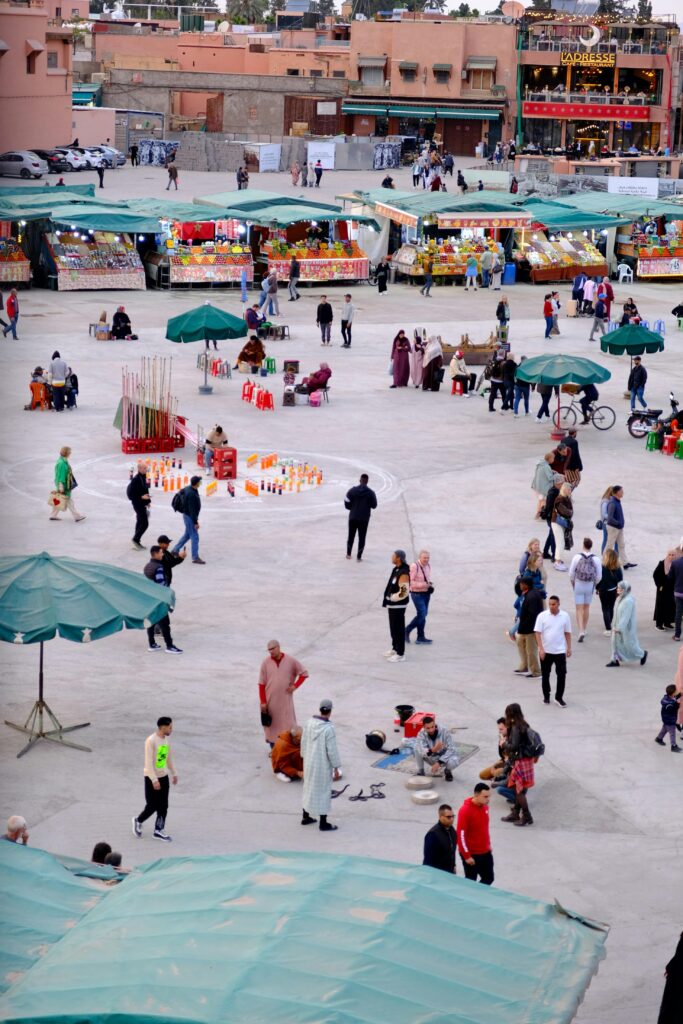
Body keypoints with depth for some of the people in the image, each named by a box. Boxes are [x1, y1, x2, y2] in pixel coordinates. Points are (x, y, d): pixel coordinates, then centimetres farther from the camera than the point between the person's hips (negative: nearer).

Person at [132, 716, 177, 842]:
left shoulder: (167, 739, 4)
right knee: (152, 806, 0)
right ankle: (138, 821, 26)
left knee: (163, 806, 7)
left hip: (164, 776, 7)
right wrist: (154, 780, -24)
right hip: (152, 778, -7)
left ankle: (159, 830, 17)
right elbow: (148, 762, -22)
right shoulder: (151, 741, -21)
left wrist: (174, 773, 19)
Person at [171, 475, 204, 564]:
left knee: (187, 535, 22)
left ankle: (175, 550, 30)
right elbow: (192, 510, -27)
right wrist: (195, 522, -22)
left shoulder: (188, 489, 1)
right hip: (190, 517, -10)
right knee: (194, 537, -3)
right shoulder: (191, 494, -28)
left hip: (187, 515, 10)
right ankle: (195, 557, 3)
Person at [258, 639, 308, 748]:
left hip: (285, 698, -1)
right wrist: (263, 702, -6)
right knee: (271, 724, 9)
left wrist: (295, 685, -6)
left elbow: (304, 673, 6)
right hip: (270, 699, 1)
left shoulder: (290, 661, -6)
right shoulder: (266, 662, -6)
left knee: (288, 723, 1)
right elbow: (261, 684, -3)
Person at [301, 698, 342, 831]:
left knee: (309, 787, 21)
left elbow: (303, 742, 5)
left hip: (309, 763, 6)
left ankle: (306, 817, 33)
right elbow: (332, 750, -19)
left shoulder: (310, 723, -6)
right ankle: (323, 823, 12)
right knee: (323, 791, 5)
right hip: (323, 765, -6)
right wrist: (336, 768, -9)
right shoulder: (328, 728, -24)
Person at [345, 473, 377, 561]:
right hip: (364, 518, -1)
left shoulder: (352, 490, -8)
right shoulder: (370, 492, -10)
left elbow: (347, 504, -6)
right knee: (362, 537, 7)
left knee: (351, 535, 18)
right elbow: (374, 505, -2)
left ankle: (348, 553, 28)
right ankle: (359, 556, 6)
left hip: (353, 517, 1)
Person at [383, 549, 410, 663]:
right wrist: (387, 599, 14)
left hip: (398, 605, -10)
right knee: (393, 628, 20)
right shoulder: (396, 569, 9)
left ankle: (400, 654, 3)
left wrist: (392, 598, -15)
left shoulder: (403, 573, -22)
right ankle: (395, 648, 34)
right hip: (392, 604, 10)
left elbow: (404, 592, -26)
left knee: (398, 629, -3)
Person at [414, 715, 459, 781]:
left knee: (454, 762, -37)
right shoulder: (422, 733, -20)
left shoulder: (444, 732, -24)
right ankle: (420, 771, -2)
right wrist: (433, 750, -57)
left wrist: (439, 763, -34)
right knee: (417, 748, -25)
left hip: (445, 756, -2)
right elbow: (422, 751, -35)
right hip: (432, 758, 2)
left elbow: (451, 749, -25)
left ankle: (447, 771, 2)